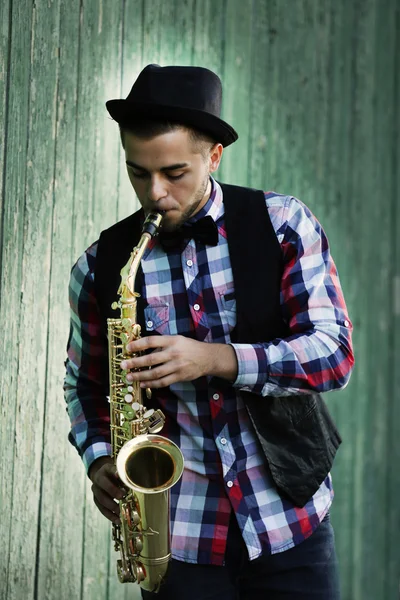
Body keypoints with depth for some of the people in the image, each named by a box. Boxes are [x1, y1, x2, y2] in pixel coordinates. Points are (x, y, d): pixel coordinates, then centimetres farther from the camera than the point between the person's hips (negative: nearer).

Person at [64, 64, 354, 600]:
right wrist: (100, 460, -5)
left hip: (291, 522, -1)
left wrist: (215, 359, -23)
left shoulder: (282, 224, -5)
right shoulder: (100, 267, -1)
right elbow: (86, 381, 14)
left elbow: (334, 353, -10)